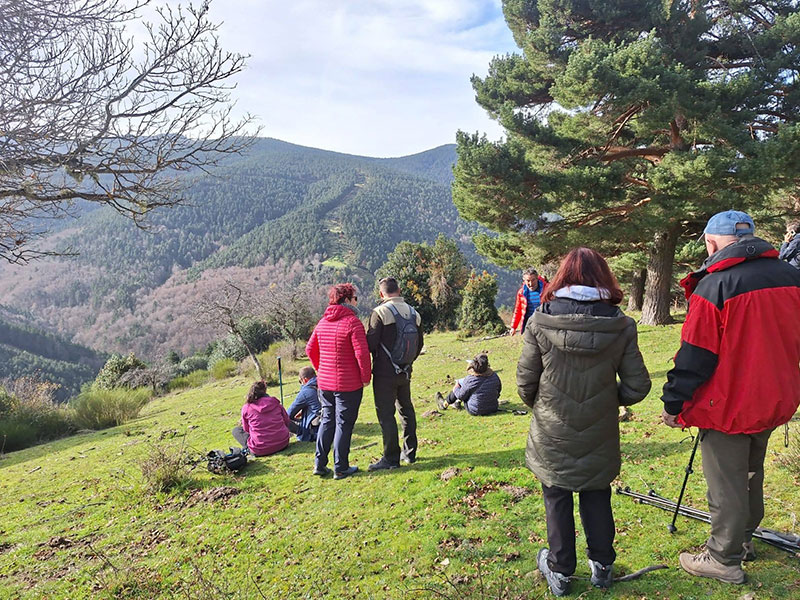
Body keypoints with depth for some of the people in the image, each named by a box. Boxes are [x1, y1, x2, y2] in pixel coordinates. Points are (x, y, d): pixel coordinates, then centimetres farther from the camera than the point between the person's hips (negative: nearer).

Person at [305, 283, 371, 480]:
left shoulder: (323, 322, 8)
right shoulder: (352, 322, -15)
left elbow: (310, 349, 14)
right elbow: (362, 353, -20)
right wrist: (366, 377, -7)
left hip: (325, 382, 7)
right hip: (348, 384, -6)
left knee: (327, 420, 17)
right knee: (344, 424, 3)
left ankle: (319, 464, 20)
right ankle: (340, 468, 11)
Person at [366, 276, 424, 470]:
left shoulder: (380, 312, -15)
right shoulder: (414, 314, 5)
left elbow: (371, 343, -16)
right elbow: (419, 344, 14)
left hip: (385, 372, -7)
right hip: (405, 373, 7)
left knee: (386, 414, 0)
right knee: (406, 409, 19)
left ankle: (391, 458, 4)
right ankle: (410, 452, 27)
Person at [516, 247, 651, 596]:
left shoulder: (541, 322, -14)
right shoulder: (621, 326, -10)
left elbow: (525, 382, -9)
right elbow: (637, 385, -6)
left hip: (552, 436, -1)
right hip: (599, 437, 2)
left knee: (557, 501, 14)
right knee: (597, 499, 19)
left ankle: (559, 572, 29)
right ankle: (602, 567, 35)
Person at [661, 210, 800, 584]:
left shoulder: (715, 286, -20)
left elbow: (695, 356, -18)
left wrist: (673, 403, -9)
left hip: (728, 407, -7)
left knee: (726, 486, 6)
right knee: (750, 473, 24)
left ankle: (724, 560, 19)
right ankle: (744, 539, 41)